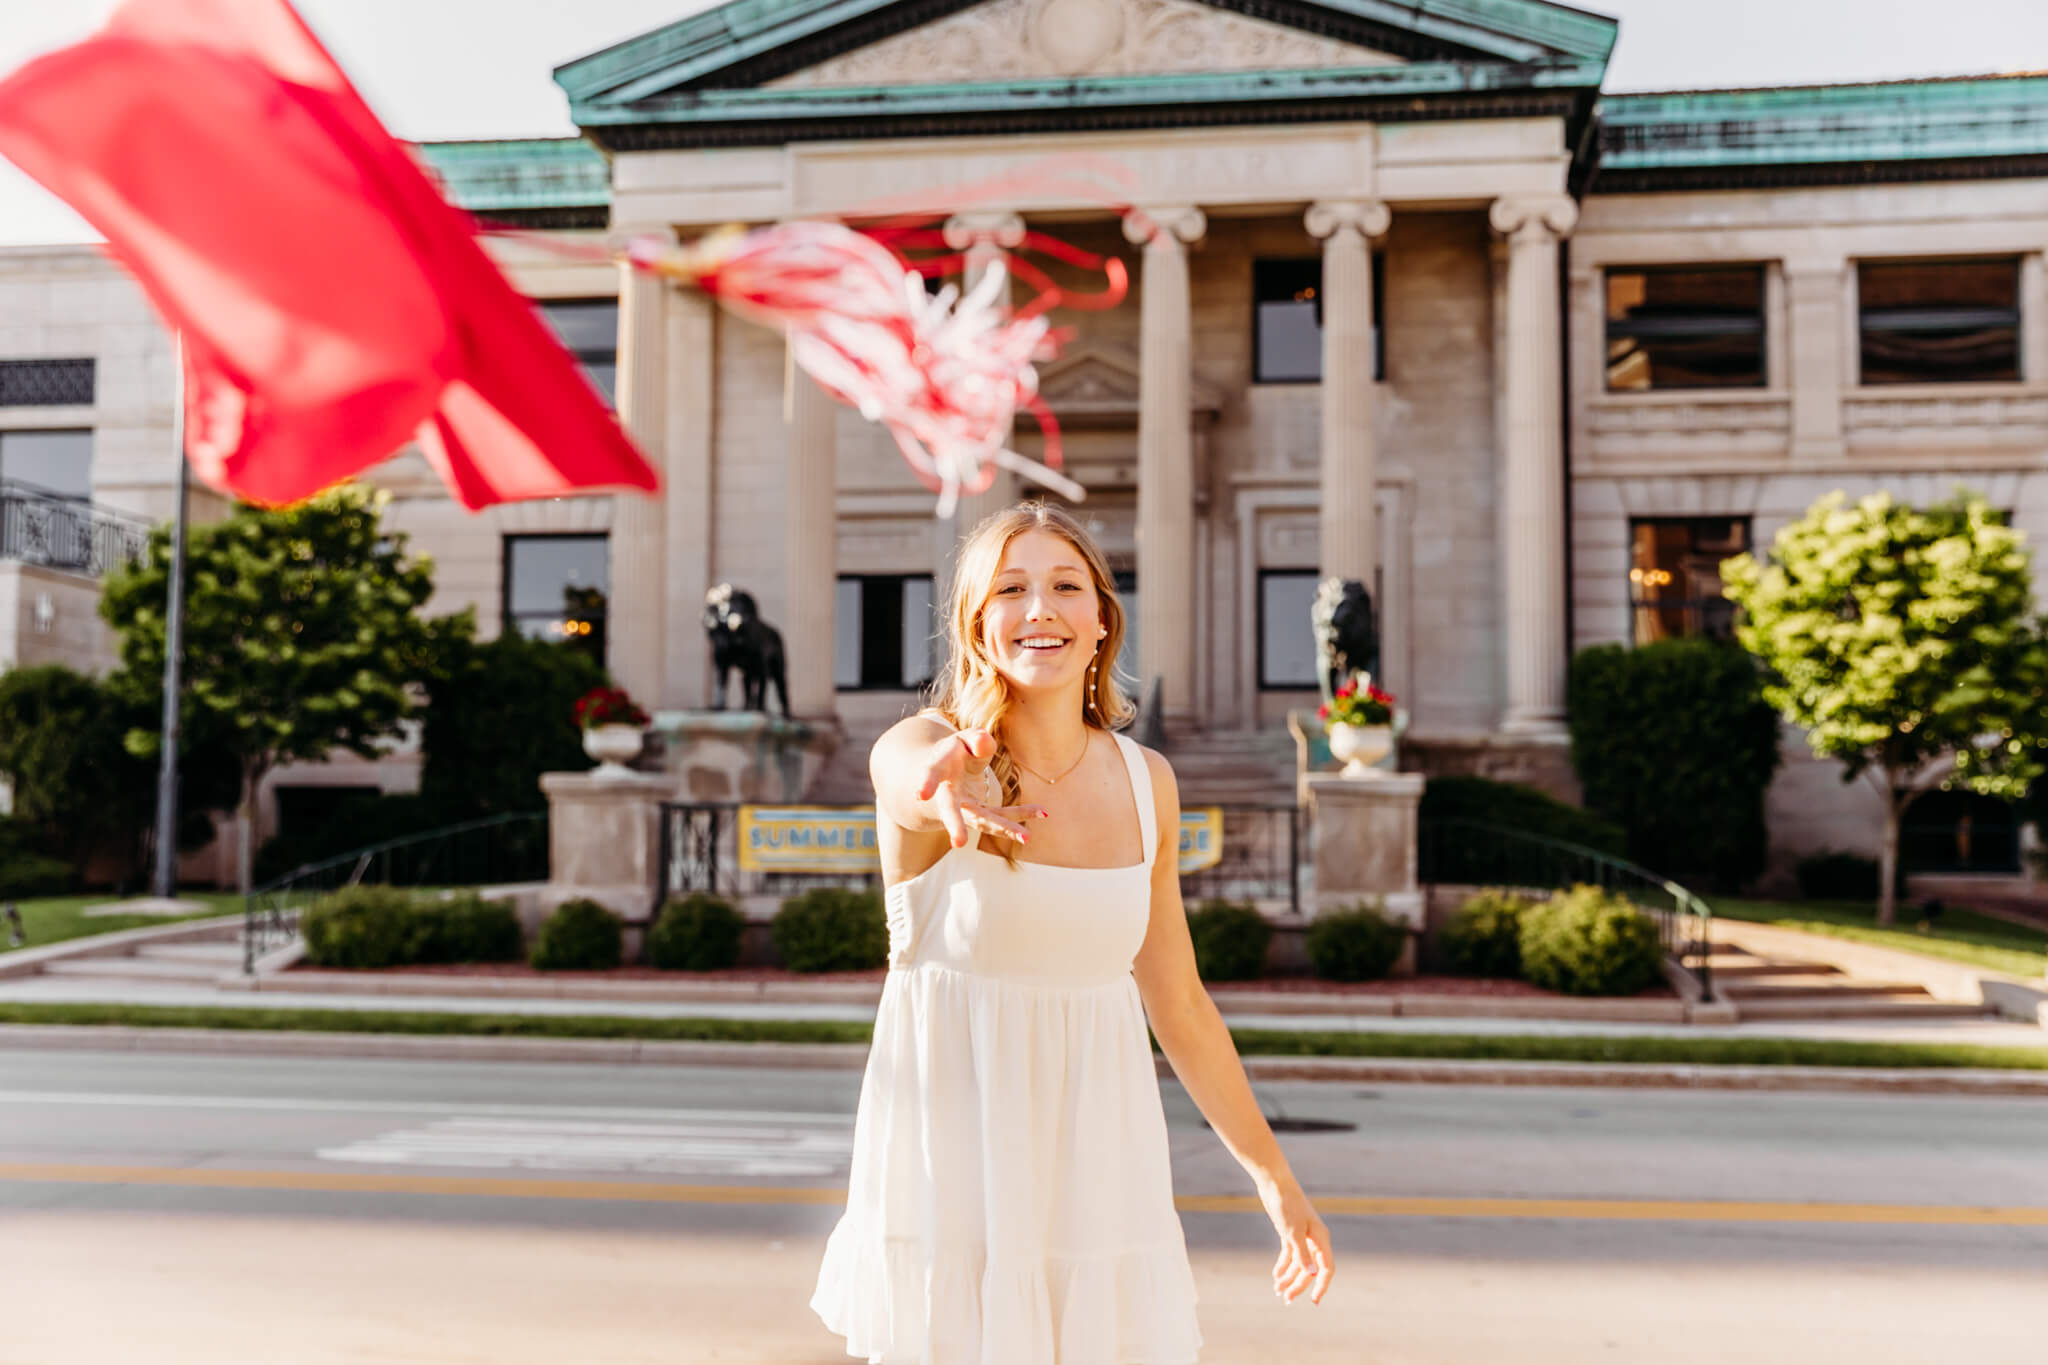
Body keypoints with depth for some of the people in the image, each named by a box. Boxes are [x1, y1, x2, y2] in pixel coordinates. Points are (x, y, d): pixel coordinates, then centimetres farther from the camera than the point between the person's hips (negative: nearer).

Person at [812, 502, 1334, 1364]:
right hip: (953, 1161, -3)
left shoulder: (1145, 782, 4)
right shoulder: (920, 751, -9)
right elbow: (910, 777, -36)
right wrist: (949, 791, -60)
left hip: (1095, 1163, 3)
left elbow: (1178, 1002, 12)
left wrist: (1275, 1180, 16)